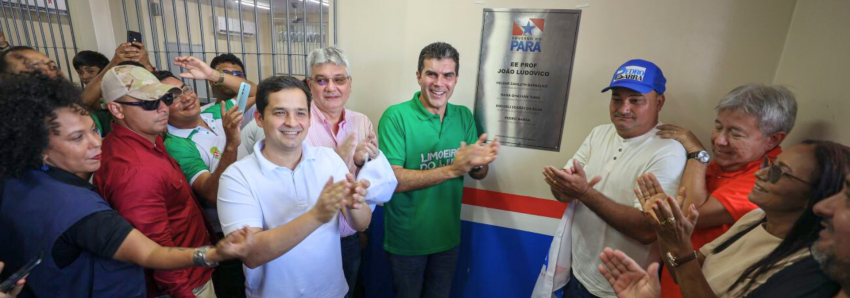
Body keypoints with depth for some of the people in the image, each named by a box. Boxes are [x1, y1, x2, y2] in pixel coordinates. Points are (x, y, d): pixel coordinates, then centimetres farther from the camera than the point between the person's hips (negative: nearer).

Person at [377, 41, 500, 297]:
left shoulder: (464, 116, -2)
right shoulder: (395, 117, -18)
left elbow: (477, 174, 2)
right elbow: (393, 180, -24)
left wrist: (482, 162, -22)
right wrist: (452, 169, -33)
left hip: (448, 237, 4)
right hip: (406, 241, -4)